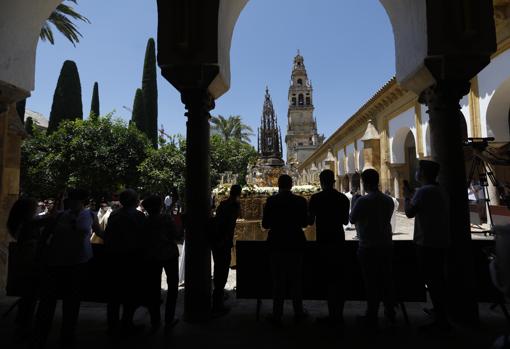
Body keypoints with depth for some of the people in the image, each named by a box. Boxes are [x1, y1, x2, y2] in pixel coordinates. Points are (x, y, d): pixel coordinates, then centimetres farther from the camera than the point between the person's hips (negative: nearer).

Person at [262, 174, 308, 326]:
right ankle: (298, 312, 26)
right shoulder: (300, 201, -6)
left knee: (278, 280, 9)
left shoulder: (271, 201, -8)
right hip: (296, 244, 1)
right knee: (296, 279, 15)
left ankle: (277, 315, 14)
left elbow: (265, 224, -6)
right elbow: (304, 223, 1)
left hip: (277, 244, -1)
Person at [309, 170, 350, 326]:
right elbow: (345, 220, 10)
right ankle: (338, 314, 20)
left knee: (330, 277, 2)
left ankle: (333, 314, 5)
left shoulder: (316, 198, -8)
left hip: (324, 241, -4)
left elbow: (310, 221, -4)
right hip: (338, 240, 4)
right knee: (338, 277, 12)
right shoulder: (343, 198, 3)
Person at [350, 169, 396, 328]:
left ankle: (372, 317, 13)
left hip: (368, 248, -5)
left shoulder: (363, 201, -17)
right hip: (386, 245, 6)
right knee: (387, 280, 18)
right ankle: (390, 312, 32)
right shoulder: (388, 200, 1)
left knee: (371, 282, 4)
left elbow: (352, 219, -7)